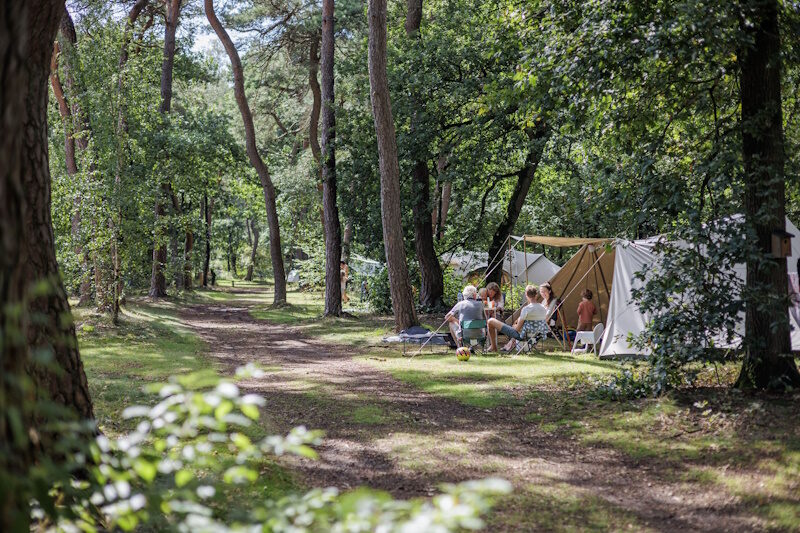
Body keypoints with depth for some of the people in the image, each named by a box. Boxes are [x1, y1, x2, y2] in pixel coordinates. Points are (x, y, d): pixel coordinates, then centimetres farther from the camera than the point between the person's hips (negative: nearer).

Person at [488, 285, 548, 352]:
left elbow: (517, 329, -19)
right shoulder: (544, 309, -5)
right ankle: (512, 342, 42)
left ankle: (494, 348, 18)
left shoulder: (526, 309, -25)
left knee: (491, 321, 3)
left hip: (521, 335, -7)